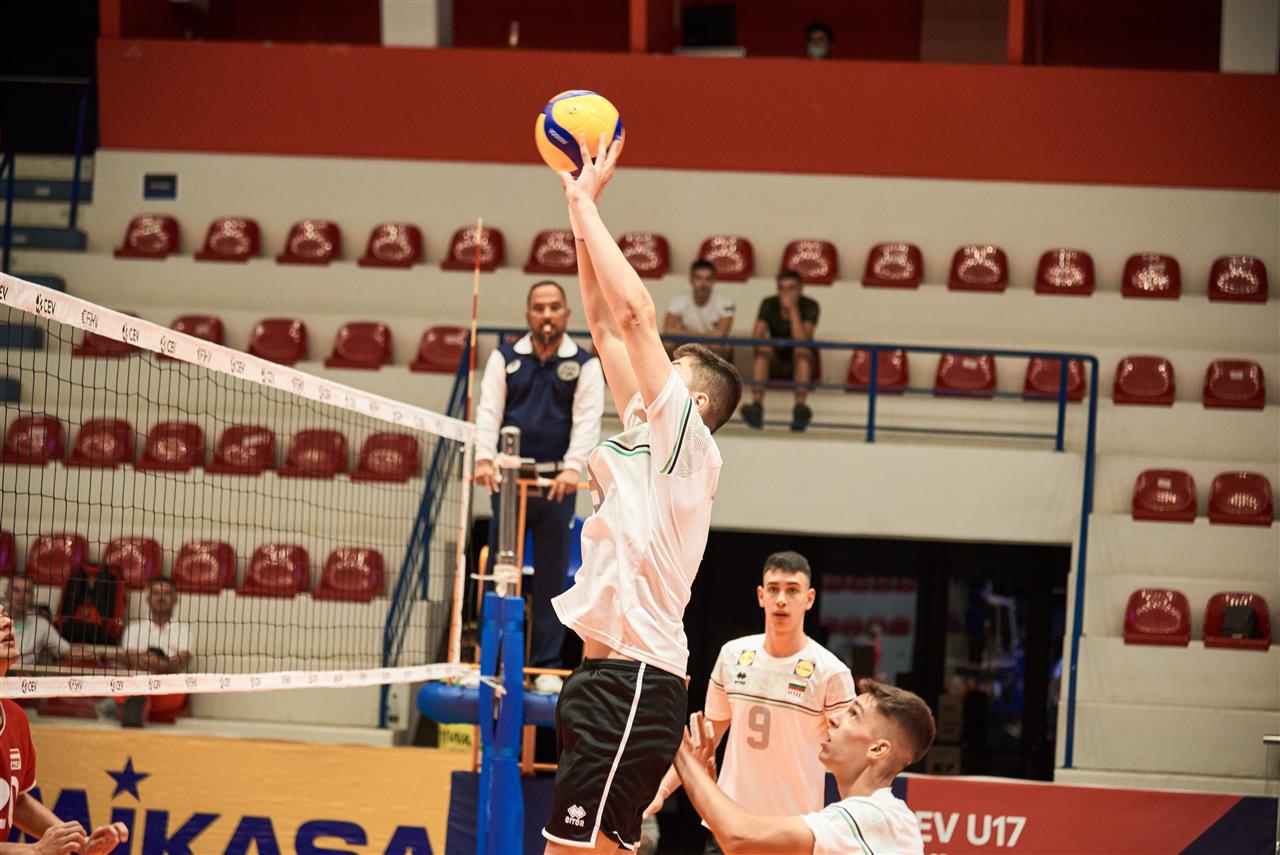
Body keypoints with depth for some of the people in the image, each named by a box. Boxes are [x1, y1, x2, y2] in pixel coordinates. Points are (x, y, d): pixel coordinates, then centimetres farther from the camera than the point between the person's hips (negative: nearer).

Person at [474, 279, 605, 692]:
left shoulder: (584, 365, 5)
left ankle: (546, 666, 5)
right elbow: (489, 411, 0)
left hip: (556, 482, -1)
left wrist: (573, 467, -21)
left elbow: (587, 421, -5)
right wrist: (484, 459, -16)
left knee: (552, 576, 1)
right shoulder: (505, 359, 8)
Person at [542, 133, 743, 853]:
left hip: (635, 680, -9)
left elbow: (635, 314, -9)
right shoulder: (643, 439, 18)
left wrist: (587, 204, -2)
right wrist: (579, 211, 19)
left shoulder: (689, 444, -4)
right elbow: (608, 327, 21)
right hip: (611, 677, 9)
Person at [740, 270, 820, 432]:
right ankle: (756, 405, -47)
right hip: (775, 365, 2)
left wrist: (792, 308, -26)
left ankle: (800, 406, -54)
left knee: (802, 350, -35)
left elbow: (802, 340, -25)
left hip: (800, 363, -2)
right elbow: (756, 336, -11)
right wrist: (763, 341, -32)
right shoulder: (769, 304, -2)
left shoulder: (810, 306, -10)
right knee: (764, 348, -30)